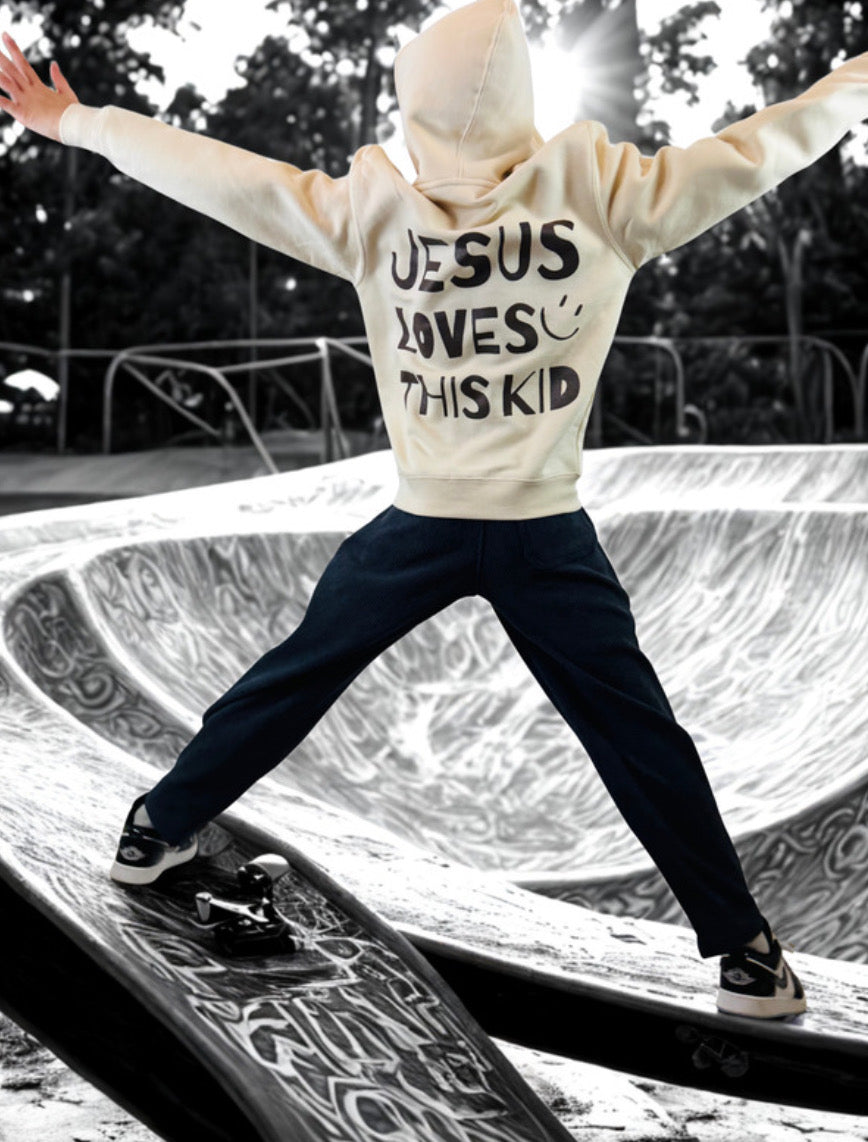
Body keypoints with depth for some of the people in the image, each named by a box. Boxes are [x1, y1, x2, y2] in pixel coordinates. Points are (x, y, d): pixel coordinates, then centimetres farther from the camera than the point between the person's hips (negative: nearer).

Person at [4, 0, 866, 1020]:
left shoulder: (374, 207, -6)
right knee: (639, 736, 6)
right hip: (546, 532, -1)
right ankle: (744, 954, 11)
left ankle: (159, 828, 34)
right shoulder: (599, 190, -9)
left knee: (293, 677, 20)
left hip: (421, 526, 2)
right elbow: (751, 152, -1)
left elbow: (221, 176, -1)